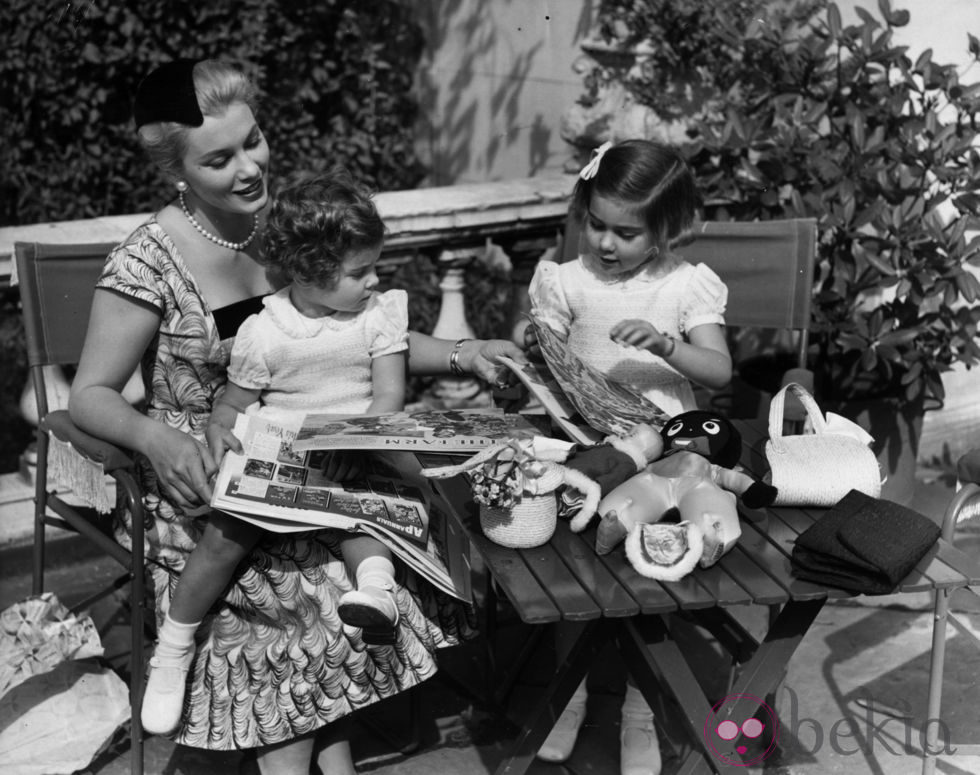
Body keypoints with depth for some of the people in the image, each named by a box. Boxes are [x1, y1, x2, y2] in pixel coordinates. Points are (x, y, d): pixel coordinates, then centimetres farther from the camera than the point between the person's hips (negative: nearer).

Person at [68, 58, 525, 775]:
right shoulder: (148, 263, -13)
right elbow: (91, 395, -7)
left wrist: (457, 354, -5)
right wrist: (156, 437, -28)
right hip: (199, 475, -4)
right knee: (311, 581, -26)